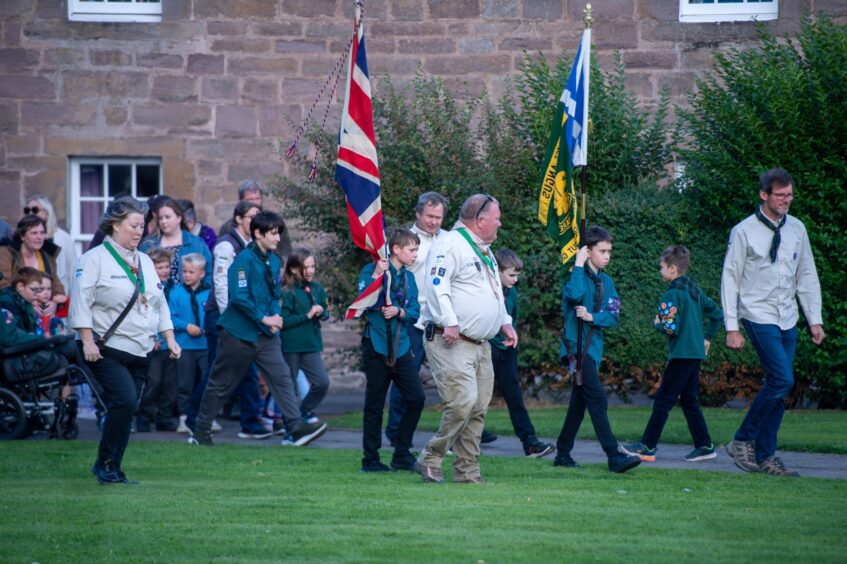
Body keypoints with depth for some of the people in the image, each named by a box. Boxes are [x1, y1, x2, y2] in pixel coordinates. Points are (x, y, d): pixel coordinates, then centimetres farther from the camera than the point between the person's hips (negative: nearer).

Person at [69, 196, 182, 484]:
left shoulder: (145, 262, 18)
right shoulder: (94, 259, -4)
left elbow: (160, 303, 21)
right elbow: (81, 301, -10)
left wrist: (170, 339, 12)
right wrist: (88, 341, -18)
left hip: (140, 352, 7)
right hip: (106, 349, -7)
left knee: (125, 407, 4)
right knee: (125, 400, -21)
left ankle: (110, 468, 12)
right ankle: (107, 464, -8)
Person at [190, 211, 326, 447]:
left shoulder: (274, 261, 9)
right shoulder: (244, 259, -14)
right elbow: (239, 297, -20)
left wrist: (275, 317, -2)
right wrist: (264, 319, -18)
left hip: (266, 335, 6)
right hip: (239, 333, -6)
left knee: (282, 377, -7)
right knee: (221, 383, 5)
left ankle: (295, 428, -13)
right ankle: (201, 431, 17)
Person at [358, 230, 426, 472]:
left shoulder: (409, 277, 12)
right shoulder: (372, 270, -5)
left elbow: (415, 312, 7)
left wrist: (399, 311, -12)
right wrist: (376, 275, -26)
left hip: (401, 347, 6)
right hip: (377, 346, -6)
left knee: (416, 398, 0)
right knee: (374, 405, 1)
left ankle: (402, 455, 11)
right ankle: (370, 460, 9)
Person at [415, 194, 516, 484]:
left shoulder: (485, 252, 22)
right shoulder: (451, 245, -9)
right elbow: (437, 284, -19)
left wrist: (505, 323, 21)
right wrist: (450, 323, -25)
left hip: (480, 345, 10)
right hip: (451, 343, -10)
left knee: (478, 409, 6)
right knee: (463, 402, -18)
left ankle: (467, 471, 11)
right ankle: (430, 459, -4)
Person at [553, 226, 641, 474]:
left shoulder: (606, 282, 14)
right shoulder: (577, 274, -6)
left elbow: (613, 316, 5)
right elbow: (575, 295, -29)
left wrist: (592, 317, -13)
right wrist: (579, 265, -19)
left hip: (593, 347, 8)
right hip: (576, 346, -8)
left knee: (579, 402, 12)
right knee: (597, 399, -14)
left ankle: (563, 453, 20)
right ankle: (614, 457, -18)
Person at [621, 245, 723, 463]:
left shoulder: (671, 295, -15)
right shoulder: (695, 291, 12)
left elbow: (671, 328, -21)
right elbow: (717, 313, 19)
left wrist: (657, 324, -2)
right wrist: (707, 337, 21)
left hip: (681, 355, -8)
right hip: (696, 353, 8)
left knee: (663, 401, -4)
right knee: (690, 401, 13)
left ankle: (647, 446, -2)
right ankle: (705, 446, 11)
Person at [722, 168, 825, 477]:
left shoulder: (796, 229, 7)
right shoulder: (744, 232, -7)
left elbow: (807, 276, 14)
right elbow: (730, 279, -5)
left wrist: (815, 320, 9)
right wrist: (732, 327, -8)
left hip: (788, 320, 5)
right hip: (759, 317, -5)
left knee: (778, 387, 4)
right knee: (782, 379, -18)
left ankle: (765, 456, 12)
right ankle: (742, 441, -5)